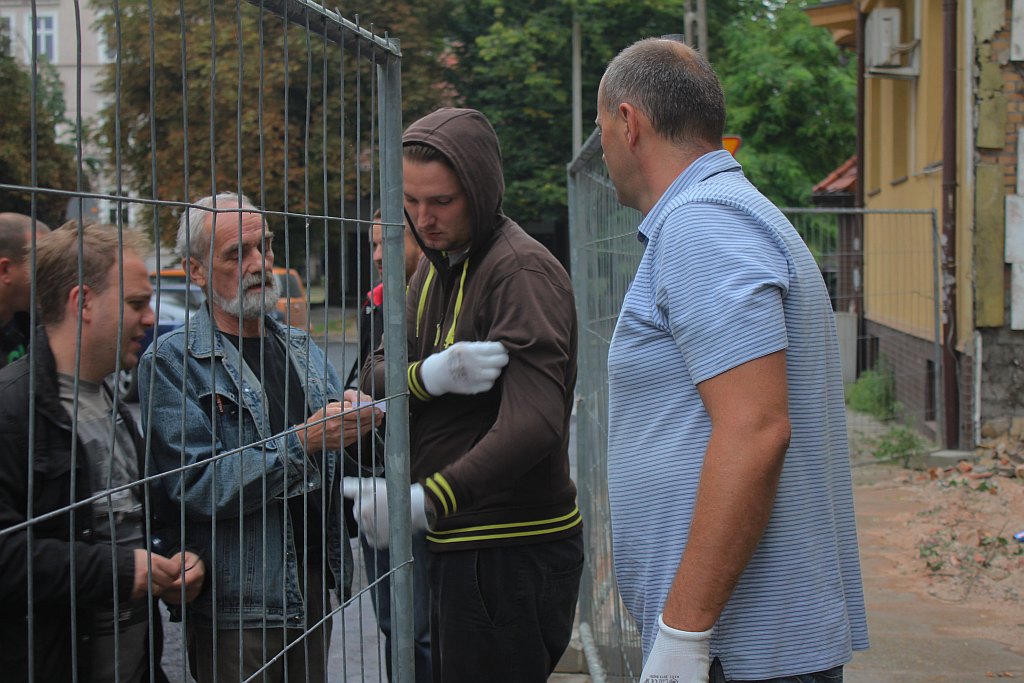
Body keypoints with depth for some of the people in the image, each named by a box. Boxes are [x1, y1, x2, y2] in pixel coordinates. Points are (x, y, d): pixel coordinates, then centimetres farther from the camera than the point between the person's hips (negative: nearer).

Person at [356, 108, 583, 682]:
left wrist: (428, 499, -40)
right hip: (459, 543, 9)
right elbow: (376, 377, 5)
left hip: (512, 553, -9)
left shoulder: (522, 272, -18)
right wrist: (429, 375, -19)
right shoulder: (436, 267, 13)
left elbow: (534, 424, -31)